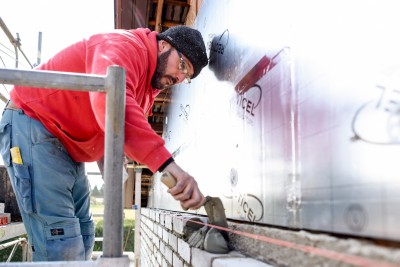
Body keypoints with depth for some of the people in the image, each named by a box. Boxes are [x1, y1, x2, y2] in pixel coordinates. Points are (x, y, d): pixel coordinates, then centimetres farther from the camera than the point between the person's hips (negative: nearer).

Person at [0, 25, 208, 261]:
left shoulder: (149, 82, 14)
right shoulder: (125, 45, -19)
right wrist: (167, 164, -49)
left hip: (68, 150, 10)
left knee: (83, 239, 10)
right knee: (61, 244, -17)